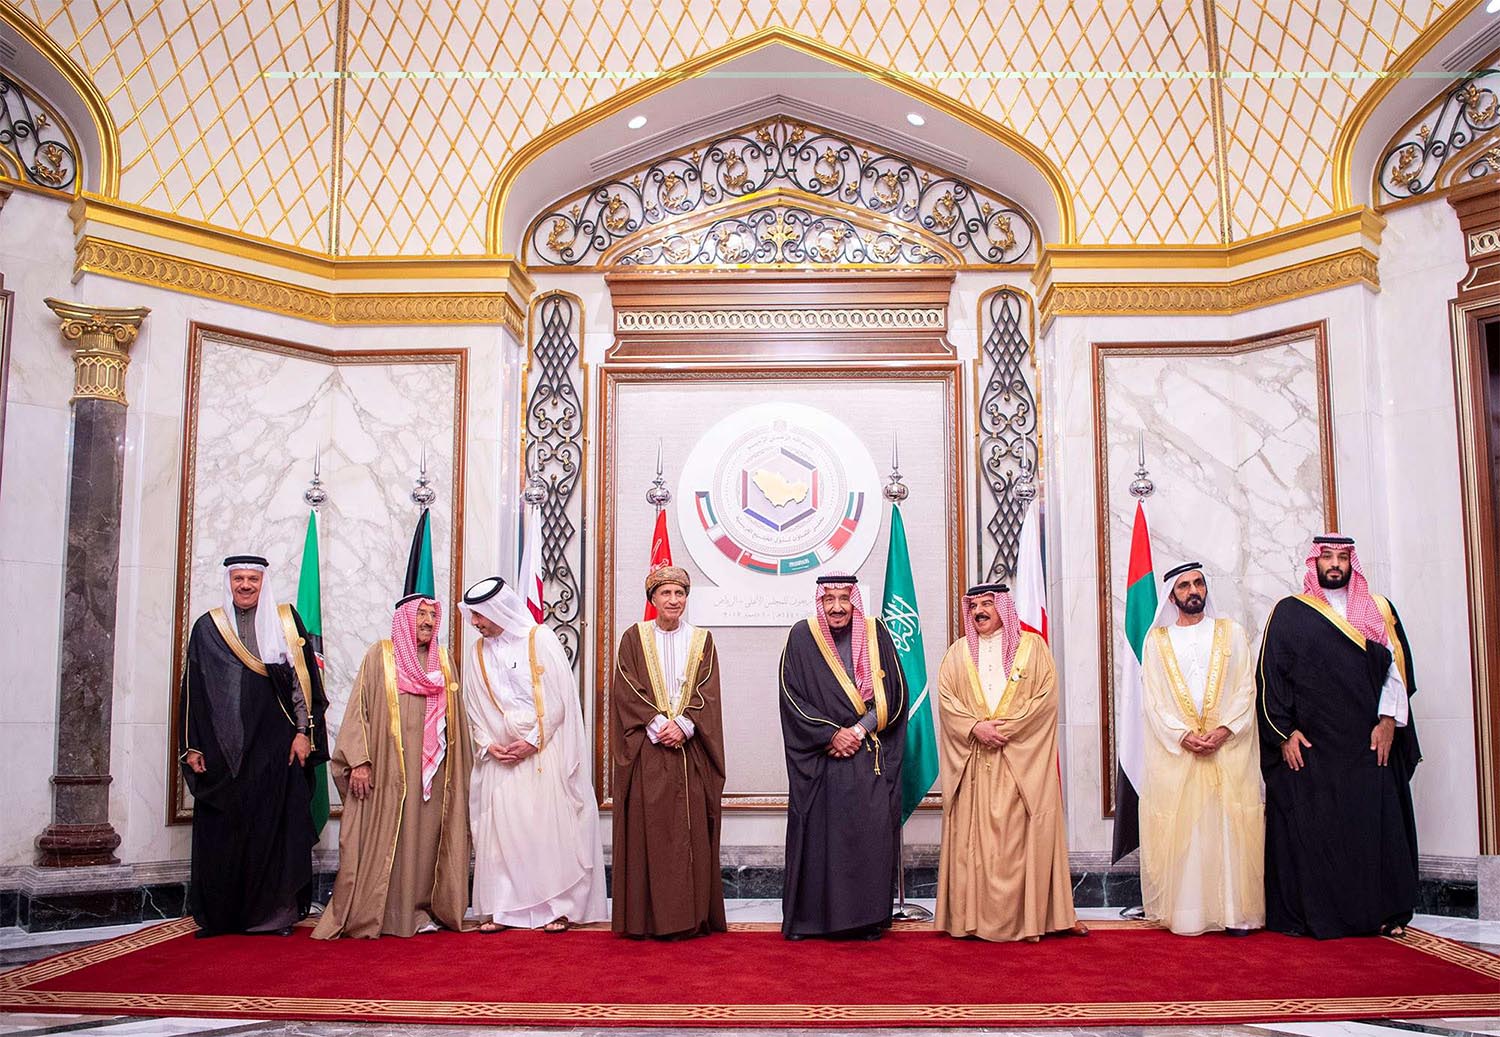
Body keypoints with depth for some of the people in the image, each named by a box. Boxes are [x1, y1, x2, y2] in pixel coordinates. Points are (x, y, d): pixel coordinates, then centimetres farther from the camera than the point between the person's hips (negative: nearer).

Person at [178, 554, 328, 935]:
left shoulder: (286, 620, 6)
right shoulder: (208, 627, 9)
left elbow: (304, 679, 4)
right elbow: (192, 690, 9)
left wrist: (304, 732, -4)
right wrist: (191, 747, 4)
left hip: (276, 745, -1)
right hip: (223, 747, 1)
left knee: (275, 827, -1)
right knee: (221, 831, 4)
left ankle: (273, 912, 7)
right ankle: (219, 916, 14)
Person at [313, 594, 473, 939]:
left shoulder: (443, 660, 13)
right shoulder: (379, 656, 2)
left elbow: (457, 718, 16)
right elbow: (358, 709, -3)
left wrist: (462, 766, 13)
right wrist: (359, 761, -12)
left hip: (434, 770, 4)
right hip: (390, 770, -4)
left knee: (427, 839, 4)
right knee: (384, 841, -2)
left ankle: (422, 910, 11)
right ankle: (379, 914, 5)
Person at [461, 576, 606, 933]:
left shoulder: (541, 640, -5)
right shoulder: (479, 653, 9)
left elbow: (559, 699, -8)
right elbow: (475, 710, 11)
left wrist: (532, 742, -11)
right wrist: (488, 745, -4)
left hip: (545, 753, -4)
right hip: (501, 756, 4)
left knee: (550, 827, -2)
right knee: (499, 829, 0)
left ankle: (558, 907, 6)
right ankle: (502, 910, 7)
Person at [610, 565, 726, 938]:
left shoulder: (702, 640, 10)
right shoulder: (633, 639, 6)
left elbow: (708, 694, 2)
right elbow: (627, 692, -2)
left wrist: (683, 725, -13)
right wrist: (658, 726, -13)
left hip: (691, 751, 1)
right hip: (646, 752, -1)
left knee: (692, 832, 0)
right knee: (648, 831, -3)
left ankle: (691, 915, 6)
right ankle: (648, 917, 3)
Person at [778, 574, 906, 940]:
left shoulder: (876, 635, 5)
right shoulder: (802, 636, 2)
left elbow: (893, 694, 3)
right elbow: (792, 696, -2)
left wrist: (859, 731, -9)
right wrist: (832, 734, -10)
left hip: (871, 756, 1)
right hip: (819, 758, -1)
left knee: (871, 832, -3)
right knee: (816, 833, -2)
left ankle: (869, 916, 6)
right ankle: (805, 917, 8)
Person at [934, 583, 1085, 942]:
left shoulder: (1032, 647, 6)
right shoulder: (958, 653, 13)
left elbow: (1046, 697, -3)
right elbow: (946, 699, 4)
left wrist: (1006, 728, -12)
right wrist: (975, 727, -12)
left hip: (1021, 760, -2)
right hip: (973, 759, 2)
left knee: (1022, 834, -3)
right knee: (974, 835, 0)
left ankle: (1030, 916, 2)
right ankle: (974, 916, 5)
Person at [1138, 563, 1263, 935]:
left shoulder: (1231, 632, 11)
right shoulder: (1157, 639, 10)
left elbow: (1245, 689, 4)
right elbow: (1152, 697, 3)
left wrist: (1224, 730, -11)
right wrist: (1182, 735, -11)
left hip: (1228, 748, 0)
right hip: (1174, 751, 0)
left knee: (1229, 828, -4)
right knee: (1179, 830, -3)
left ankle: (1235, 911, 0)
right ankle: (1185, 913, 1)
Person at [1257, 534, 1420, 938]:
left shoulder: (1379, 610, 12)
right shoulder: (1289, 613, 4)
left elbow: (1397, 668, 7)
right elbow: (1270, 676, 0)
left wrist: (1388, 721, -5)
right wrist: (1284, 733, -7)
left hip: (1368, 744, 2)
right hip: (1308, 745, -2)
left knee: (1376, 825, 1)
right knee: (1310, 827, -1)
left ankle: (1383, 912, 10)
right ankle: (1310, 914, 6)